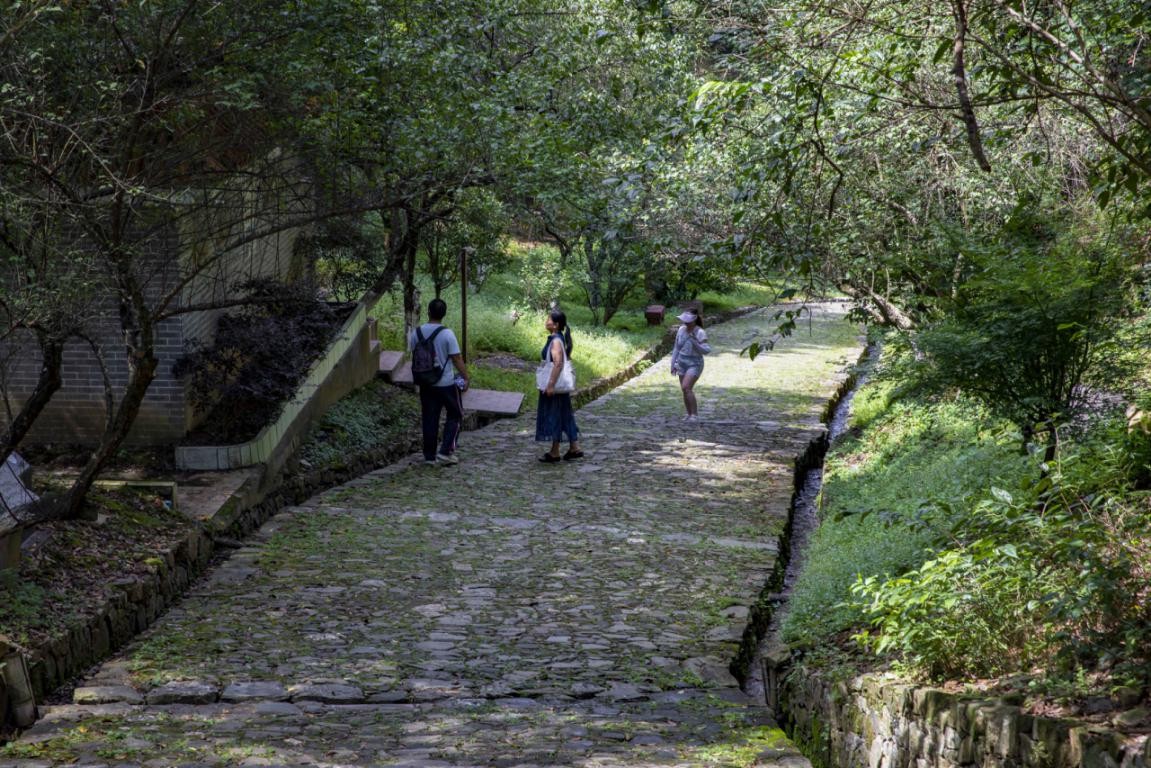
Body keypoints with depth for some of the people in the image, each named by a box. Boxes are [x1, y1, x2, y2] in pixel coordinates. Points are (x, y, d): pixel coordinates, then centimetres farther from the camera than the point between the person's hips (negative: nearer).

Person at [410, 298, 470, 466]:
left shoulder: (417, 333, -4)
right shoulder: (447, 334, -17)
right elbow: (457, 359, -14)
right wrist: (466, 377, -2)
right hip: (447, 383, -4)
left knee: (429, 419, 11)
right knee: (455, 415, 12)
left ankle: (429, 455, 13)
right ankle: (446, 451, 3)